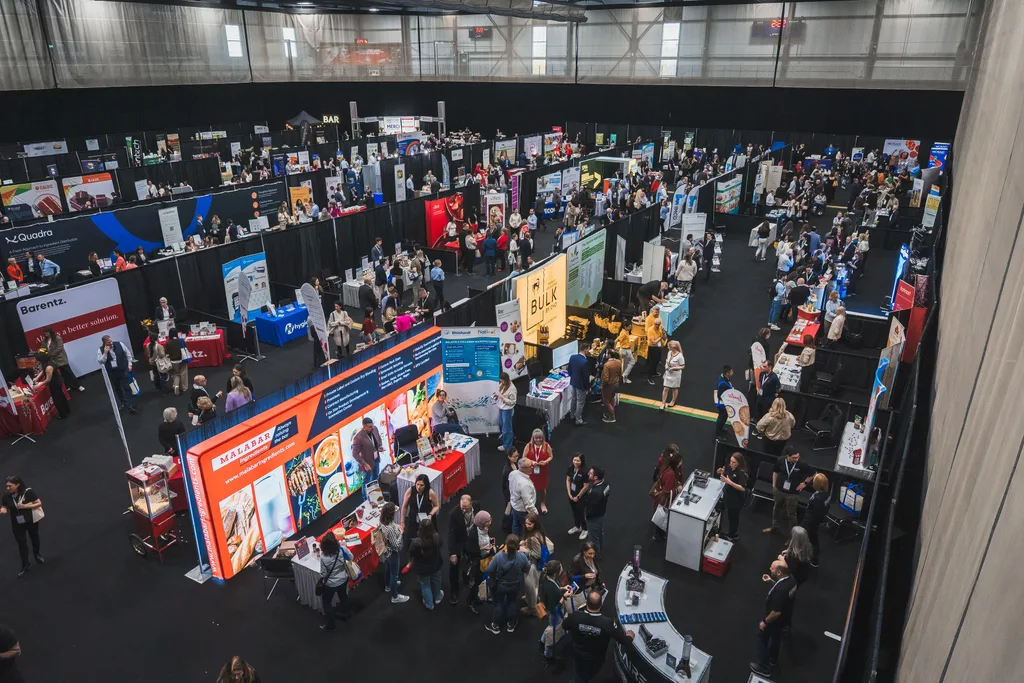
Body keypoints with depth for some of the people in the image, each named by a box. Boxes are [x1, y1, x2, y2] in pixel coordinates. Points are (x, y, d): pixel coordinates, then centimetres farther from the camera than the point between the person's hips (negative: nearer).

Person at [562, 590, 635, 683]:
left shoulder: (576, 616, -31)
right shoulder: (608, 623, -36)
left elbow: (564, 626, -8)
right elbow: (624, 641, -23)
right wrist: (630, 635, 1)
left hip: (578, 655, 0)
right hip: (597, 659, 0)